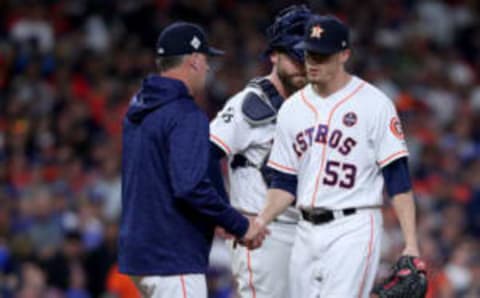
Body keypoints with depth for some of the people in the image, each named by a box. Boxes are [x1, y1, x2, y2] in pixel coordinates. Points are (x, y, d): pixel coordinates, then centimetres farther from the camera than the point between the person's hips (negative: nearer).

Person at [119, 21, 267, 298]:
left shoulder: (137, 110, 14)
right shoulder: (186, 115, -15)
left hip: (137, 250, 10)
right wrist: (240, 225, -16)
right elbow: (190, 187, -25)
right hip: (174, 259, -9)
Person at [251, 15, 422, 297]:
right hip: (306, 231, 6)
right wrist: (260, 222, -4)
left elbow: (398, 178, -8)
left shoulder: (374, 104, -5)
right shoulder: (292, 109, 12)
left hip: (353, 230, -6)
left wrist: (411, 245, -15)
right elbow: (285, 183, 14)